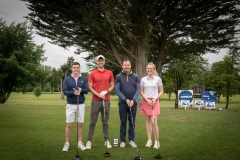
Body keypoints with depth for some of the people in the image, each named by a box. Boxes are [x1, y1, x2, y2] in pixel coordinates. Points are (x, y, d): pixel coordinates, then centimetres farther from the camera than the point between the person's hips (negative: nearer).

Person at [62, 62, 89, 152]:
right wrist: (73, 92, -23)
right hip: (70, 105, -1)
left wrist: (81, 90, -23)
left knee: (80, 124, 7)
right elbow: (64, 91, -7)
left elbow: (86, 90, -2)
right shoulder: (67, 79, 0)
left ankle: (80, 143, 18)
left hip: (81, 104, 1)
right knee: (69, 125, 3)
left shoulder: (83, 79, 4)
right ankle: (67, 143, 15)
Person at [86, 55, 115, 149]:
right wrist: (98, 94, -14)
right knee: (93, 122, 2)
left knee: (105, 122, 9)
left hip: (106, 100, 1)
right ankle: (89, 140, 10)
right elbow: (90, 87, -1)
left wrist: (106, 91, -10)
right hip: (95, 100, -1)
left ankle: (106, 140, 17)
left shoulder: (109, 73, 7)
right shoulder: (92, 73, 3)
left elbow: (112, 85, 10)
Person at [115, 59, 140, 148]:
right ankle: (122, 140, 14)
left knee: (132, 122, 7)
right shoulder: (119, 77, 0)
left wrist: (133, 100, -12)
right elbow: (117, 90, -5)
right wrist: (126, 99, -13)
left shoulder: (135, 77, 4)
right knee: (123, 122, 5)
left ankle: (131, 140, 17)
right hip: (122, 102, -1)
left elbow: (138, 89, 0)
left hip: (133, 102, 1)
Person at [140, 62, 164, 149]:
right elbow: (141, 92, 6)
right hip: (146, 101, 2)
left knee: (153, 122, -9)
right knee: (148, 121, 7)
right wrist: (147, 100, -9)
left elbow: (161, 91, 4)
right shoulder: (143, 79, 4)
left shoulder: (158, 79, 1)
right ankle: (149, 140, 18)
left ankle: (157, 141, 4)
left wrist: (155, 98, -11)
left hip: (155, 101, -2)